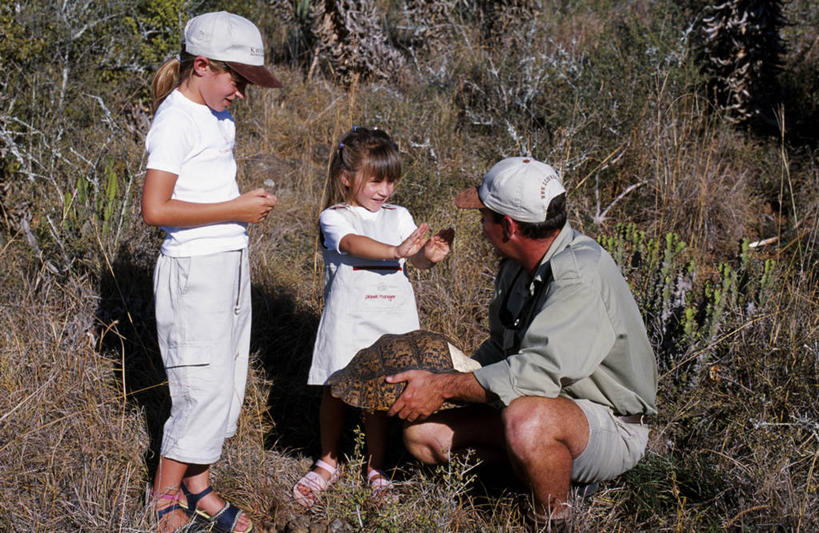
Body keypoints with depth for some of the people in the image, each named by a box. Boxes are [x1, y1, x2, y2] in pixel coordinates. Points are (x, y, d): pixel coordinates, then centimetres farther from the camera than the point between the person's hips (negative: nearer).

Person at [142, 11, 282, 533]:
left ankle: (198, 486, 25)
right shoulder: (176, 120, -15)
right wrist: (235, 209, -18)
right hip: (195, 269, -9)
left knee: (228, 382, 12)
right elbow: (156, 208, -22)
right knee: (205, 388, -6)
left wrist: (249, 202, 7)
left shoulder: (218, 116, 13)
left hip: (231, 263, 9)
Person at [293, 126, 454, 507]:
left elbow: (417, 259, -1)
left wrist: (430, 253, -25)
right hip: (347, 320, -2)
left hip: (390, 319, 2)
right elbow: (354, 243, -22)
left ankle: (376, 466, 22)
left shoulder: (399, 217, 12)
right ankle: (328, 462, 28)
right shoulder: (333, 218, -1)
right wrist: (396, 250, -38)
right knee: (334, 390, 7)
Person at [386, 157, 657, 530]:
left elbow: (539, 372, -34)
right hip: (539, 407, 8)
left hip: (608, 426, -8)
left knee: (526, 419, -41)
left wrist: (444, 388, -27)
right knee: (422, 431, -2)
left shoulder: (580, 276, -27)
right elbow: (502, 347, 16)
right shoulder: (520, 264, 3)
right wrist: (457, 377, 1)